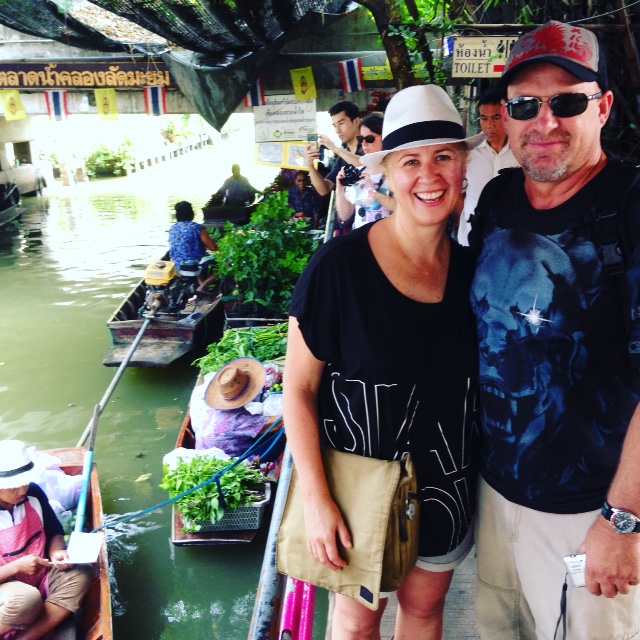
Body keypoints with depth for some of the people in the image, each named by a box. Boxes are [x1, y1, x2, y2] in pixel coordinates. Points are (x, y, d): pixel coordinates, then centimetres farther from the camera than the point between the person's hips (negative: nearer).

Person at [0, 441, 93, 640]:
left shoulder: (33, 493, -7)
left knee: (81, 572, -20)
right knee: (27, 599, -37)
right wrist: (16, 567, -29)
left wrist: (57, 553, -14)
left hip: (40, 575, 6)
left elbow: (54, 533, 7)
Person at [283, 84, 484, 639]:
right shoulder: (340, 264, -21)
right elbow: (299, 386, -15)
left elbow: (473, 380, 6)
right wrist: (317, 499, -18)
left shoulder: (471, 269, -7)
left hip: (445, 482, 4)